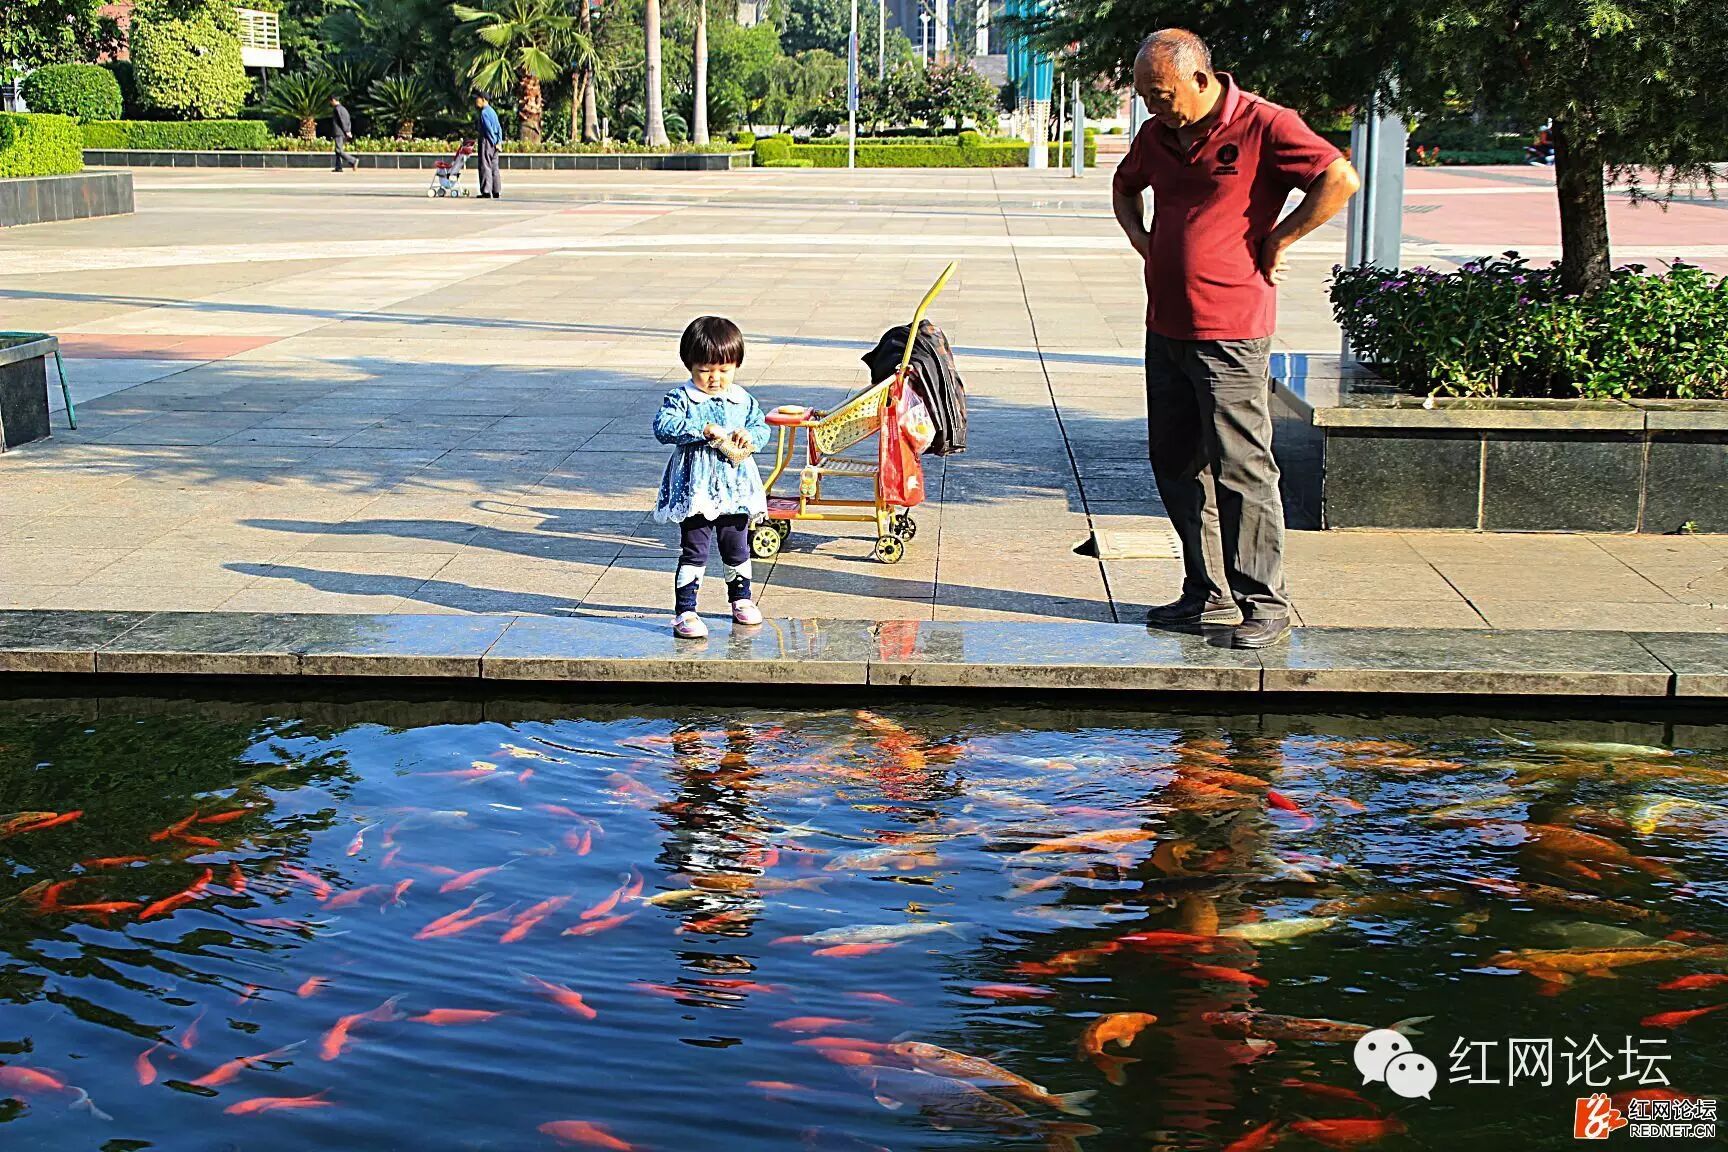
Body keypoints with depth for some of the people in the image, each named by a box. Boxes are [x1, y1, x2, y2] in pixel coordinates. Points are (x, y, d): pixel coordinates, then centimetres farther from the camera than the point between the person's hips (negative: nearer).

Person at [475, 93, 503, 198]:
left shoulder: (484, 112, -12)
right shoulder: (492, 111, 15)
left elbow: (489, 128, -17)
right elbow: (499, 128, 13)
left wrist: (494, 141, -13)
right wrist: (499, 141, 8)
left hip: (486, 142, -9)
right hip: (494, 143, 9)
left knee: (485, 166, -7)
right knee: (494, 167, 9)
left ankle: (486, 191, -9)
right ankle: (495, 191, 11)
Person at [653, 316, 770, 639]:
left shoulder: (743, 400, 6)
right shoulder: (681, 398, -8)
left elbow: (761, 426, 10)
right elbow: (663, 427, -21)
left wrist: (749, 436, -13)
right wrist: (704, 429, -28)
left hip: (735, 489, 5)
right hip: (696, 490, -4)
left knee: (737, 550, 18)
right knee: (693, 552, -4)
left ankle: (741, 599, 37)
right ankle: (684, 611, 1)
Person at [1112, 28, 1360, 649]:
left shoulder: (1263, 125, -10)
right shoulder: (1155, 135, 12)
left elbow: (1340, 179, -17)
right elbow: (1125, 186, 32)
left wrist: (1276, 240, -11)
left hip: (1231, 331, -8)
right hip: (1165, 328, 8)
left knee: (1241, 468, -6)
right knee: (1175, 465, 11)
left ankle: (1266, 603, 4)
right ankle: (1208, 592, 23)